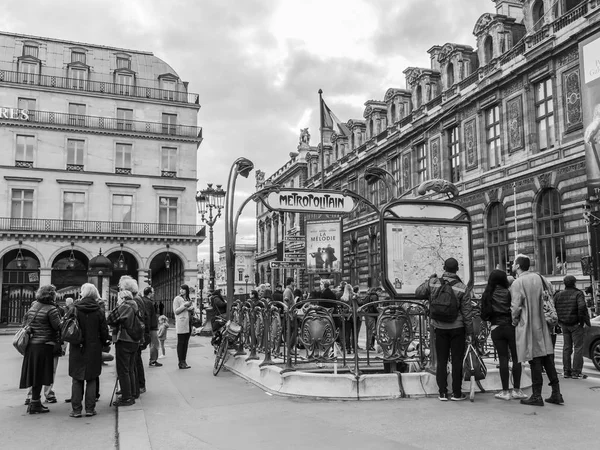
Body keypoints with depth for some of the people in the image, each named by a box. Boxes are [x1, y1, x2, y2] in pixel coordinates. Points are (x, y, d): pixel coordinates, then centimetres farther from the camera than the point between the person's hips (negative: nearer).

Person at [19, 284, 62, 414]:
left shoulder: (33, 306, 9)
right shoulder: (51, 309, -14)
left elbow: (24, 322, 17)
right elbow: (58, 327, -15)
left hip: (31, 344, 8)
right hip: (44, 346, -7)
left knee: (34, 374, 15)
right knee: (39, 375, 0)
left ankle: (36, 401, 24)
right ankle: (35, 405, 5)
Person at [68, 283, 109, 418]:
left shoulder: (75, 310, -7)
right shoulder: (99, 312, -5)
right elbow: (104, 332, -1)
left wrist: (74, 341, 12)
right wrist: (102, 344, 15)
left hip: (77, 350, 0)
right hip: (94, 350, 0)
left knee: (77, 380, 9)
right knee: (91, 379, 9)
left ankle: (76, 409, 10)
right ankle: (90, 409, 10)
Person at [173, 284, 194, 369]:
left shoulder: (189, 299, 18)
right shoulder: (177, 299, -1)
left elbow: (192, 313, 24)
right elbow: (176, 311, -8)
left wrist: (191, 309, 1)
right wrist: (184, 305, -16)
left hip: (188, 323, 6)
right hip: (181, 323, -6)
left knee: (186, 343, 7)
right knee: (181, 343, -5)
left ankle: (184, 361, 13)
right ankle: (181, 363, -3)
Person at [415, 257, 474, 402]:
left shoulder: (433, 283, -5)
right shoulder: (462, 288, -8)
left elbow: (418, 293, 8)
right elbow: (467, 313, -5)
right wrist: (469, 332, 2)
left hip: (440, 328, 2)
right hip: (457, 328, -2)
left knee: (441, 361, 9)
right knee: (457, 361, 6)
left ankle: (443, 393, 11)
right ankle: (457, 393, 11)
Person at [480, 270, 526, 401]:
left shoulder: (487, 295, 2)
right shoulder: (508, 293, -6)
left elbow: (484, 315, 3)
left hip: (496, 329, 3)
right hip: (510, 327, -2)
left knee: (503, 359, 5)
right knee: (516, 358, 7)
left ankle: (505, 391, 7)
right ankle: (516, 390, 10)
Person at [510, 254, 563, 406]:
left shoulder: (517, 283, -12)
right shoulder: (539, 277, 7)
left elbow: (516, 306, -14)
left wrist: (514, 320, 3)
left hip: (527, 325, -6)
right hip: (542, 324, 6)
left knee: (535, 361, -2)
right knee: (547, 359, 10)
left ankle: (537, 396, 4)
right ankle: (556, 394, 14)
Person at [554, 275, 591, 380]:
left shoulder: (558, 295, 6)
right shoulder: (578, 294, -9)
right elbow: (582, 307, -23)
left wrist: (559, 321, 11)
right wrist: (585, 321, -13)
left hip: (564, 325, 5)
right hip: (576, 324, -5)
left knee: (567, 347, 12)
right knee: (578, 348, 1)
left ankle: (567, 371, 15)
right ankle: (576, 372, 0)